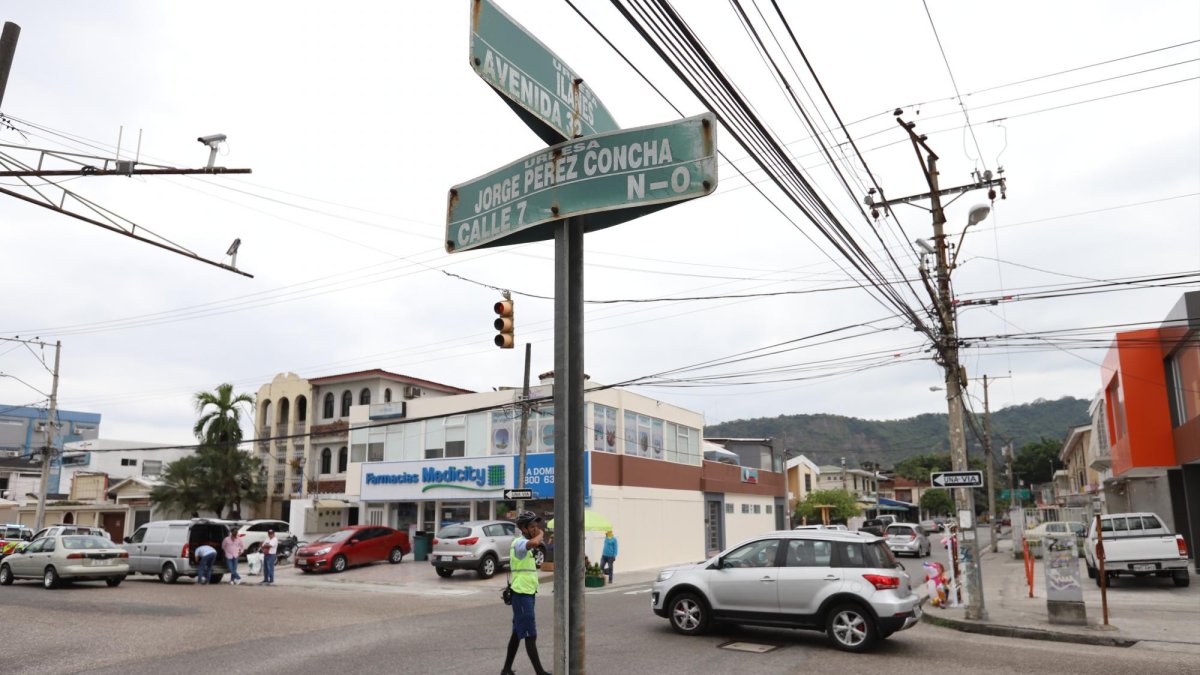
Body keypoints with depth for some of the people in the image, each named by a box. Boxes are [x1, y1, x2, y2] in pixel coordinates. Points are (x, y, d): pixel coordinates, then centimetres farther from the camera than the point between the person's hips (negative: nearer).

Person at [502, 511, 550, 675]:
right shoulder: (519, 542, -18)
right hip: (521, 594, -10)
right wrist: (540, 534, -20)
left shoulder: (524, 544, 15)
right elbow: (534, 542, -39)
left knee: (517, 633, 15)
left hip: (527, 593, 10)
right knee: (530, 635, -4)